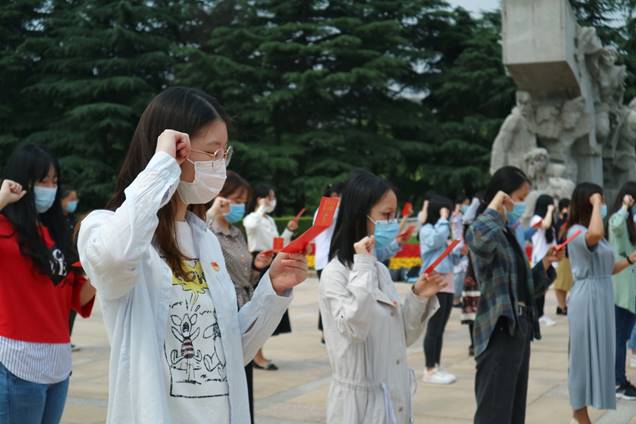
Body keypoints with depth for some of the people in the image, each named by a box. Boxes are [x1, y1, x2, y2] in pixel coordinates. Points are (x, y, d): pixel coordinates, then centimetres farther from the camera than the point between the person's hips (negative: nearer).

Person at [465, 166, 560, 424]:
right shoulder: (487, 230, -10)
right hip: (499, 332, -10)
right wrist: (494, 207, -23)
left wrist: (545, 264, 6)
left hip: (519, 330, 10)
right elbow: (478, 240, -39)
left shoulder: (510, 234, 16)